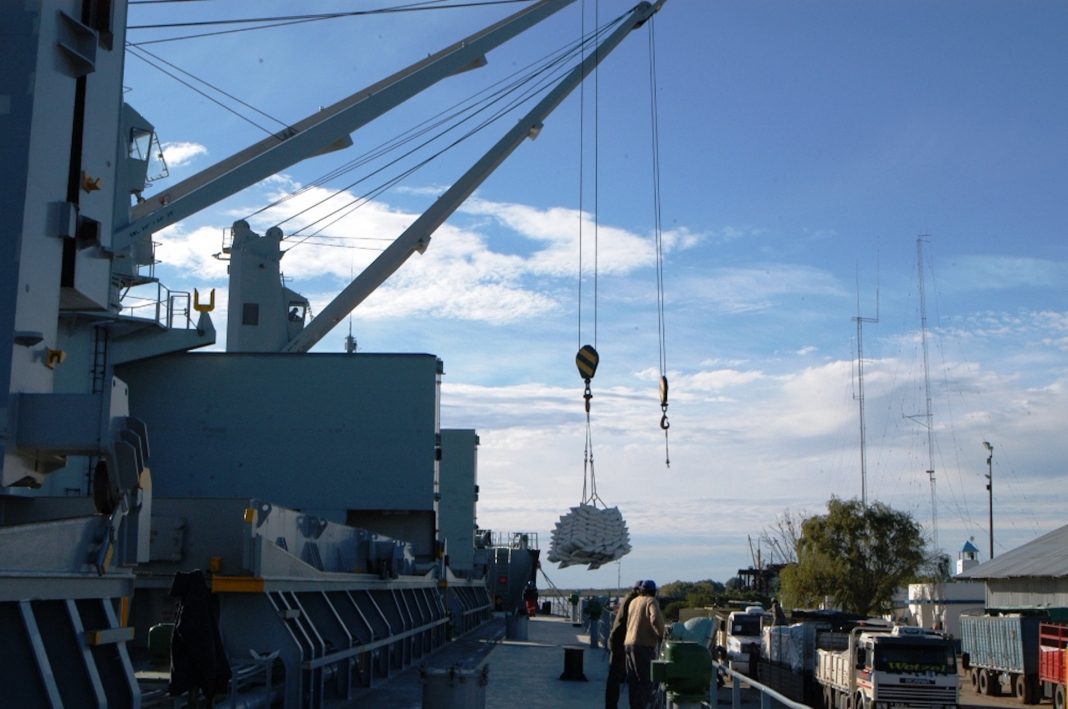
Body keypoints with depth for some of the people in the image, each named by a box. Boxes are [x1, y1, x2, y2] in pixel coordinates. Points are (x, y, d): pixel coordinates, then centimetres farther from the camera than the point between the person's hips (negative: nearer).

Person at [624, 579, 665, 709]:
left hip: (629, 643, 8)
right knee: (646, 682, -7)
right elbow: (656, 619, -23)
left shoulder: (634, 602, 17)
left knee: (633, 682, 12)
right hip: (643, 646, -8)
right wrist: (661, 635, -9)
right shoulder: (651, 602, -6)